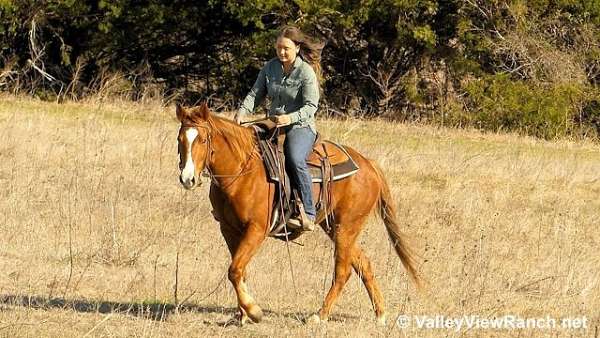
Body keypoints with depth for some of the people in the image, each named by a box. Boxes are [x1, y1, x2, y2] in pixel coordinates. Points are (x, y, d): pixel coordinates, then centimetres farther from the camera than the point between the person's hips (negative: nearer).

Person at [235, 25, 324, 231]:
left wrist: (291, 118, -31)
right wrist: (243, 111, -11)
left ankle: (308, 214, -31)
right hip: (273, 125, 7)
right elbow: (255, 94, 9)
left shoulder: (306, 72, -9)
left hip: (300, 127, -7)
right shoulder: (270, 68, 9)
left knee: (295, 160, -35)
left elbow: (311, 106, -14)